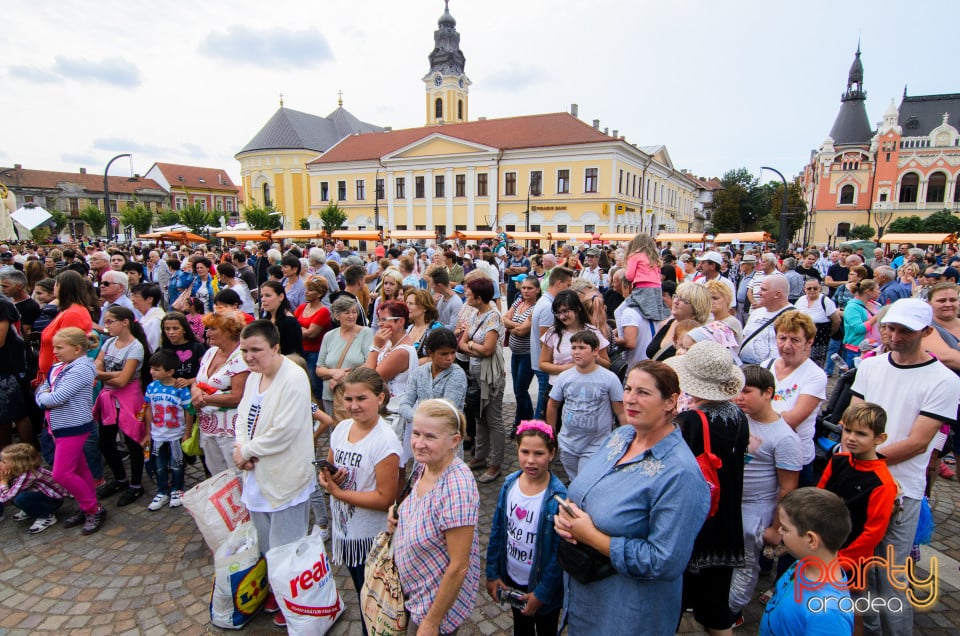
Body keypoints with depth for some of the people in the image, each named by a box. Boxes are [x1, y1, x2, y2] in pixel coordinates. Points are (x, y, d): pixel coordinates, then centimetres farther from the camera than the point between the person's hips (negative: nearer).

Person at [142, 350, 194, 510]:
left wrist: (187, 434, -11)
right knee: (160, 466, 15)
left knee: (176, 465, 12)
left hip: (176, 435, -4)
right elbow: (149, 411, 3)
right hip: (157, 435, 4)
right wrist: (148, 434, 6)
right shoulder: (151, 387, -5)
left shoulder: (181, 389, -18)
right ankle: (162, 493, 31)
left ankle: (177, 491, 31)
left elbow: (188, 412, -12)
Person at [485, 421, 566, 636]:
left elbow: (559, 553, -20)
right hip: (512, 578, 4)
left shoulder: (557, 497, -26)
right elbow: (497, 531, -3)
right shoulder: (509, 484, -13)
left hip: (541, 584, -3)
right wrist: (492, 573, 0)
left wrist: (542, 593, -15)